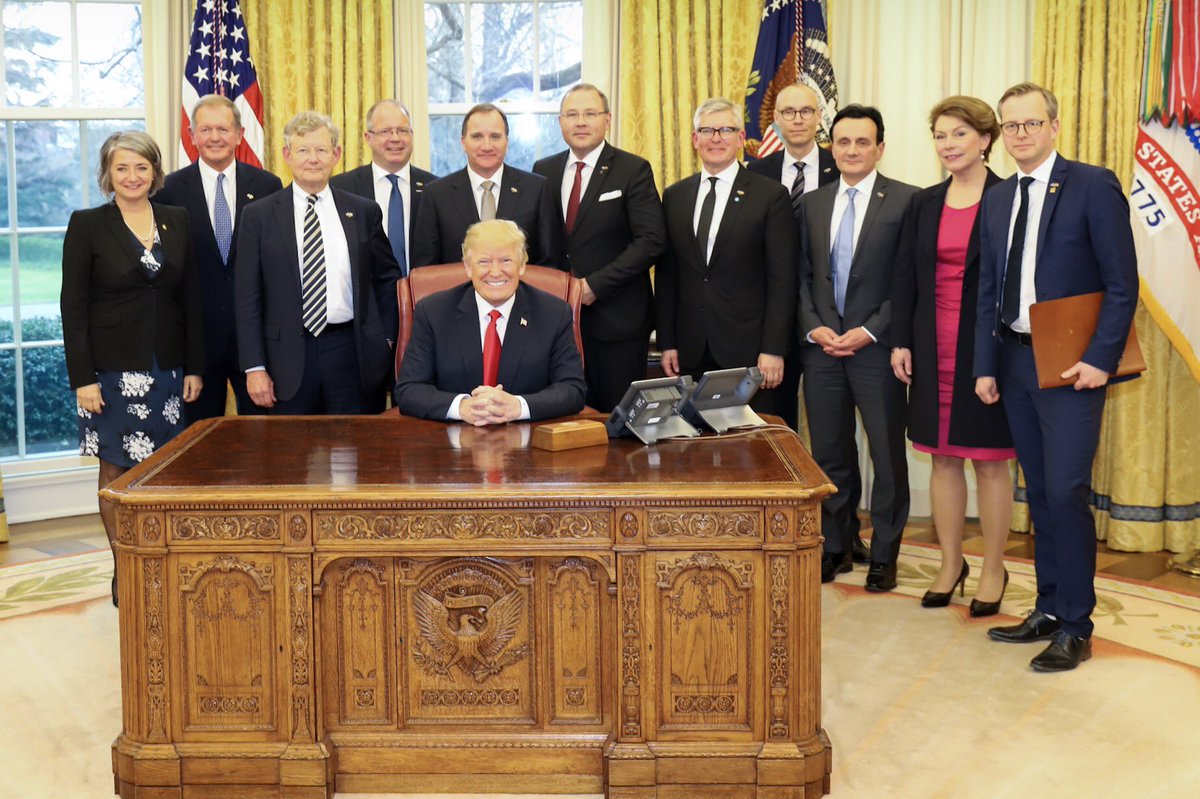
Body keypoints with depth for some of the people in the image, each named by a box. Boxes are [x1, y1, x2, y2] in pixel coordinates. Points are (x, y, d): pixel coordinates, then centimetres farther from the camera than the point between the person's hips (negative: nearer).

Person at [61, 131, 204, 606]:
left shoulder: (177, 222, 7)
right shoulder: (87, 226, -2)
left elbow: (192, 300, 9)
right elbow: (73, 307, -5)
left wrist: (195, 368, 4)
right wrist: (82, 378, -11)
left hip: (168, 369, 3)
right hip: (113, 369, -3)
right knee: (117, 469, 3)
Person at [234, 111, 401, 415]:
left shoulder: (364, 212, 7)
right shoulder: (259, 216, 3)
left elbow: (387, 279, 15)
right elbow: (247, 298, 1)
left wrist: (386, 341, 7)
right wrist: (254, 367, -5)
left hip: (353, 355, 1)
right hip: (288, 358, -1)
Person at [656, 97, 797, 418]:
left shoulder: (771, 196, -1)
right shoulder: (674, 197, 11)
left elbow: (782, 280, -4)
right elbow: (666, 275, 12)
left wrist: (773, 350, -10)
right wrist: (667, 343, 7)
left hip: (749, 352, -3)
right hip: (691, 354, 3)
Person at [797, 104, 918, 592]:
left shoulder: (905, 201, -3)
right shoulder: (812, 203, 12)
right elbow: (801, 276, 12)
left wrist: (870, 331, -13)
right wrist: (814, 328, -3)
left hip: (876, 346, -4)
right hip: (821, 346, 4)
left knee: (887, 454, 4)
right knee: (829, 454, 10)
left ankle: (883, 555, 15)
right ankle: (835, 547, 22)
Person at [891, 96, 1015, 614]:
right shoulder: (925, 204, 9)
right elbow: (904, 277, 10)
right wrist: (900, 342, 3)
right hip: (933, 349, 5)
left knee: (990, 460, 4)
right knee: (943, 458, 11)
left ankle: (993, 571, 17)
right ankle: (950, 565, 24)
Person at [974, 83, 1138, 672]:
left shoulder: (1093, 186, -6)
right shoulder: (997, 200, 12)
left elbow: (1122, 284, -9)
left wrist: (1100, 359, -16)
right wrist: (985, 367, 8)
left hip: (1071, 365, -6)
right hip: (1015, 362, 6)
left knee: (1066, 492, -8)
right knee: (1039, 494, 12)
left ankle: (1075, 628, 2)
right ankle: (1048, 611, 22)